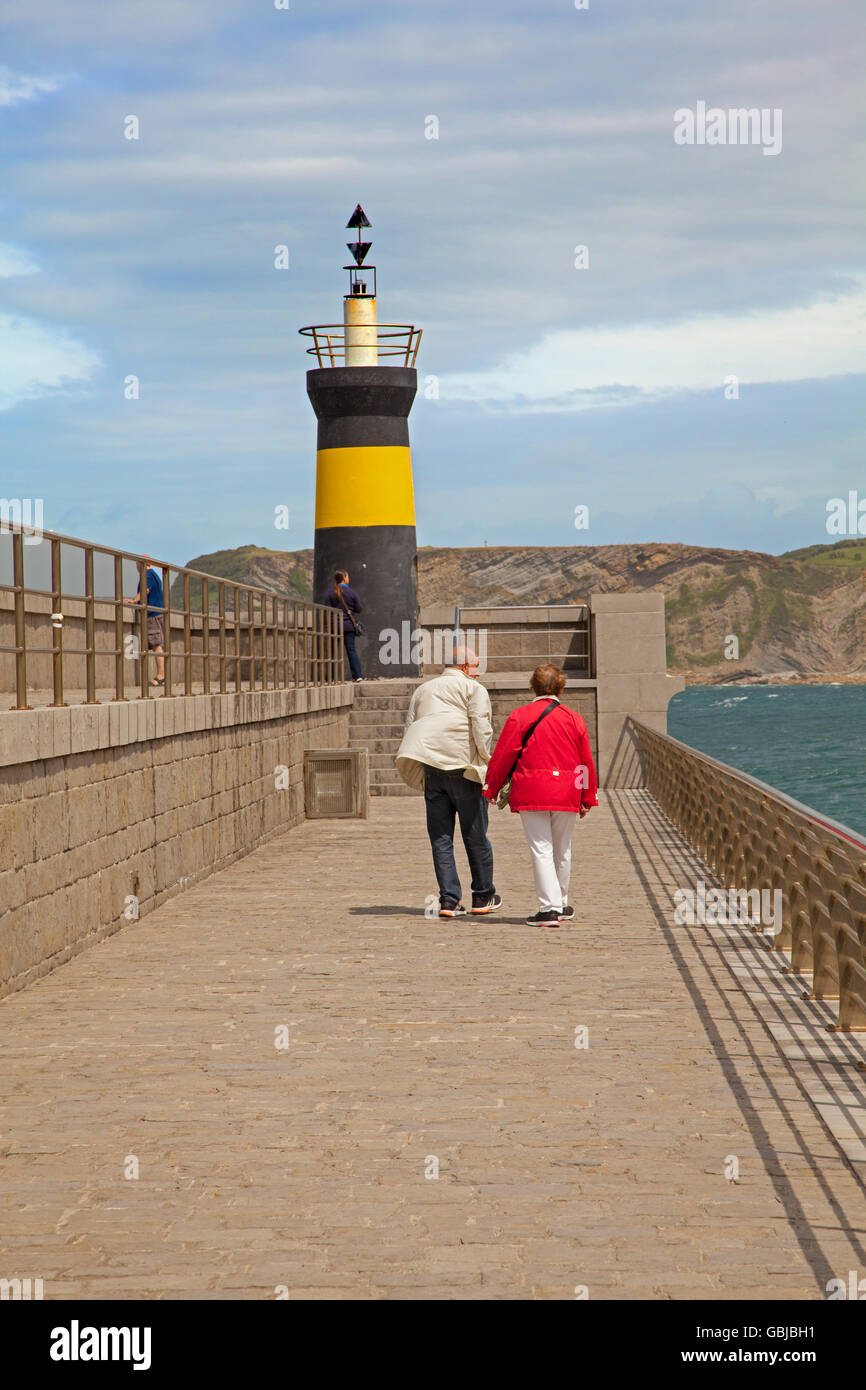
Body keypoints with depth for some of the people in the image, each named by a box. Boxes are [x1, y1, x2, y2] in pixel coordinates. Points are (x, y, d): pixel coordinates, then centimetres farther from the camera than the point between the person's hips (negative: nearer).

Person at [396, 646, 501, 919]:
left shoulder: (423, 690, 21)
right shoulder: (473, 689, 2)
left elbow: (409, 729, 19)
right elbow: (481, 728, -11)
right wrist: (486, 762, -1)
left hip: (431, 771, 5)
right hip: (463, 768, -4)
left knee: (440, 838, 6)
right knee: (475, 836, 6)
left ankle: (449, 900, 0)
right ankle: (483, 897, 15)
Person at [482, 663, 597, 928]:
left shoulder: (519, 716, -2)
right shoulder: (574, 719, 6)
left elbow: (502, 756, -2)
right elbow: (586, 761, 9)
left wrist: (491, 789, 8)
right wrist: (588, 797, 17)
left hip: (531, 794, -3)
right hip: (566, 795, 3)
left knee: (541, 849, -3)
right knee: (562, 850, 15)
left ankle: (549, 908, -12)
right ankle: (561, 904, 28)